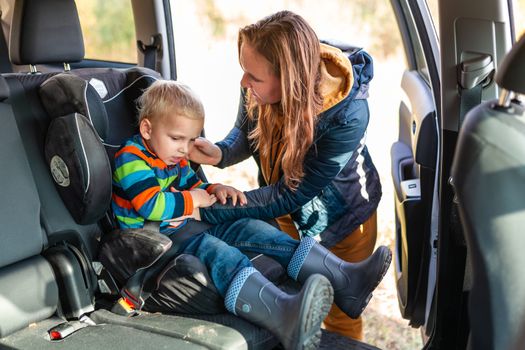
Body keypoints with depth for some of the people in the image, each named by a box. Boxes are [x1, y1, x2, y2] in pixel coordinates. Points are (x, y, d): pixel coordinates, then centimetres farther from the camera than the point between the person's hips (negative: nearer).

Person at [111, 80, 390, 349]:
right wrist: (193, 201, -11)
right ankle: (284, 315, -66)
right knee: (213, 249, -36)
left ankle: (345, 281, -15)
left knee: (252, 229, -6)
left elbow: (194, 188, 28)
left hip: (187, 227, 9)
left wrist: (215, 190, 4)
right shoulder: (130, 159, -13)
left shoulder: (176, 159, 16)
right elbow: (151, 206, -26)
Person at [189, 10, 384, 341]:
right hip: (289, 213, 4)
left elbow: (290, 195, -33)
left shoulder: (348, 114, -38)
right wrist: (220, 153, -27)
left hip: (341, 217, -4)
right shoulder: (259, 86, -26)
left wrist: (206, 210, -35)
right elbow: (245, 134, -3)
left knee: (340, 316, 16)